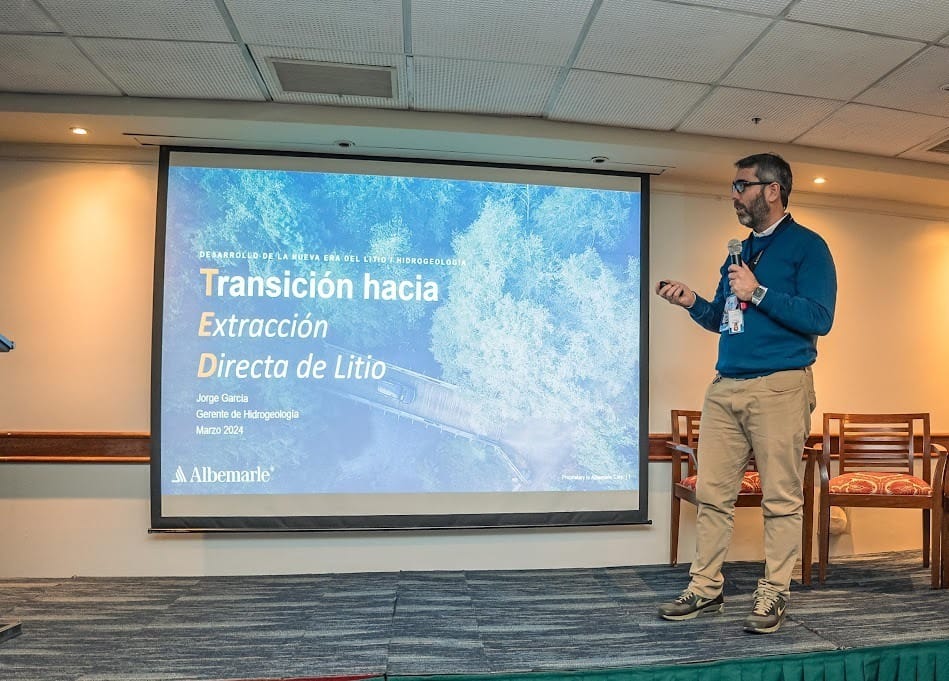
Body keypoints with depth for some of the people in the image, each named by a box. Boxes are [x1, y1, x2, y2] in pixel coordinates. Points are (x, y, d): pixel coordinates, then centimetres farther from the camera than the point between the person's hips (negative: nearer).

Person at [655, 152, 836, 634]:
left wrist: (758, 293, -14)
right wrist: (693, 303, 7)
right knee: (712, 493, 6)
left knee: (781, 498, 1)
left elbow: (819, 318, -12)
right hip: (725, 387, 7)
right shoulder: (741, 251, 21)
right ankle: (705, 590, 16)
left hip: (779, 388, -6)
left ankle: (774, 596, 15)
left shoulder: (807, 246, 0)